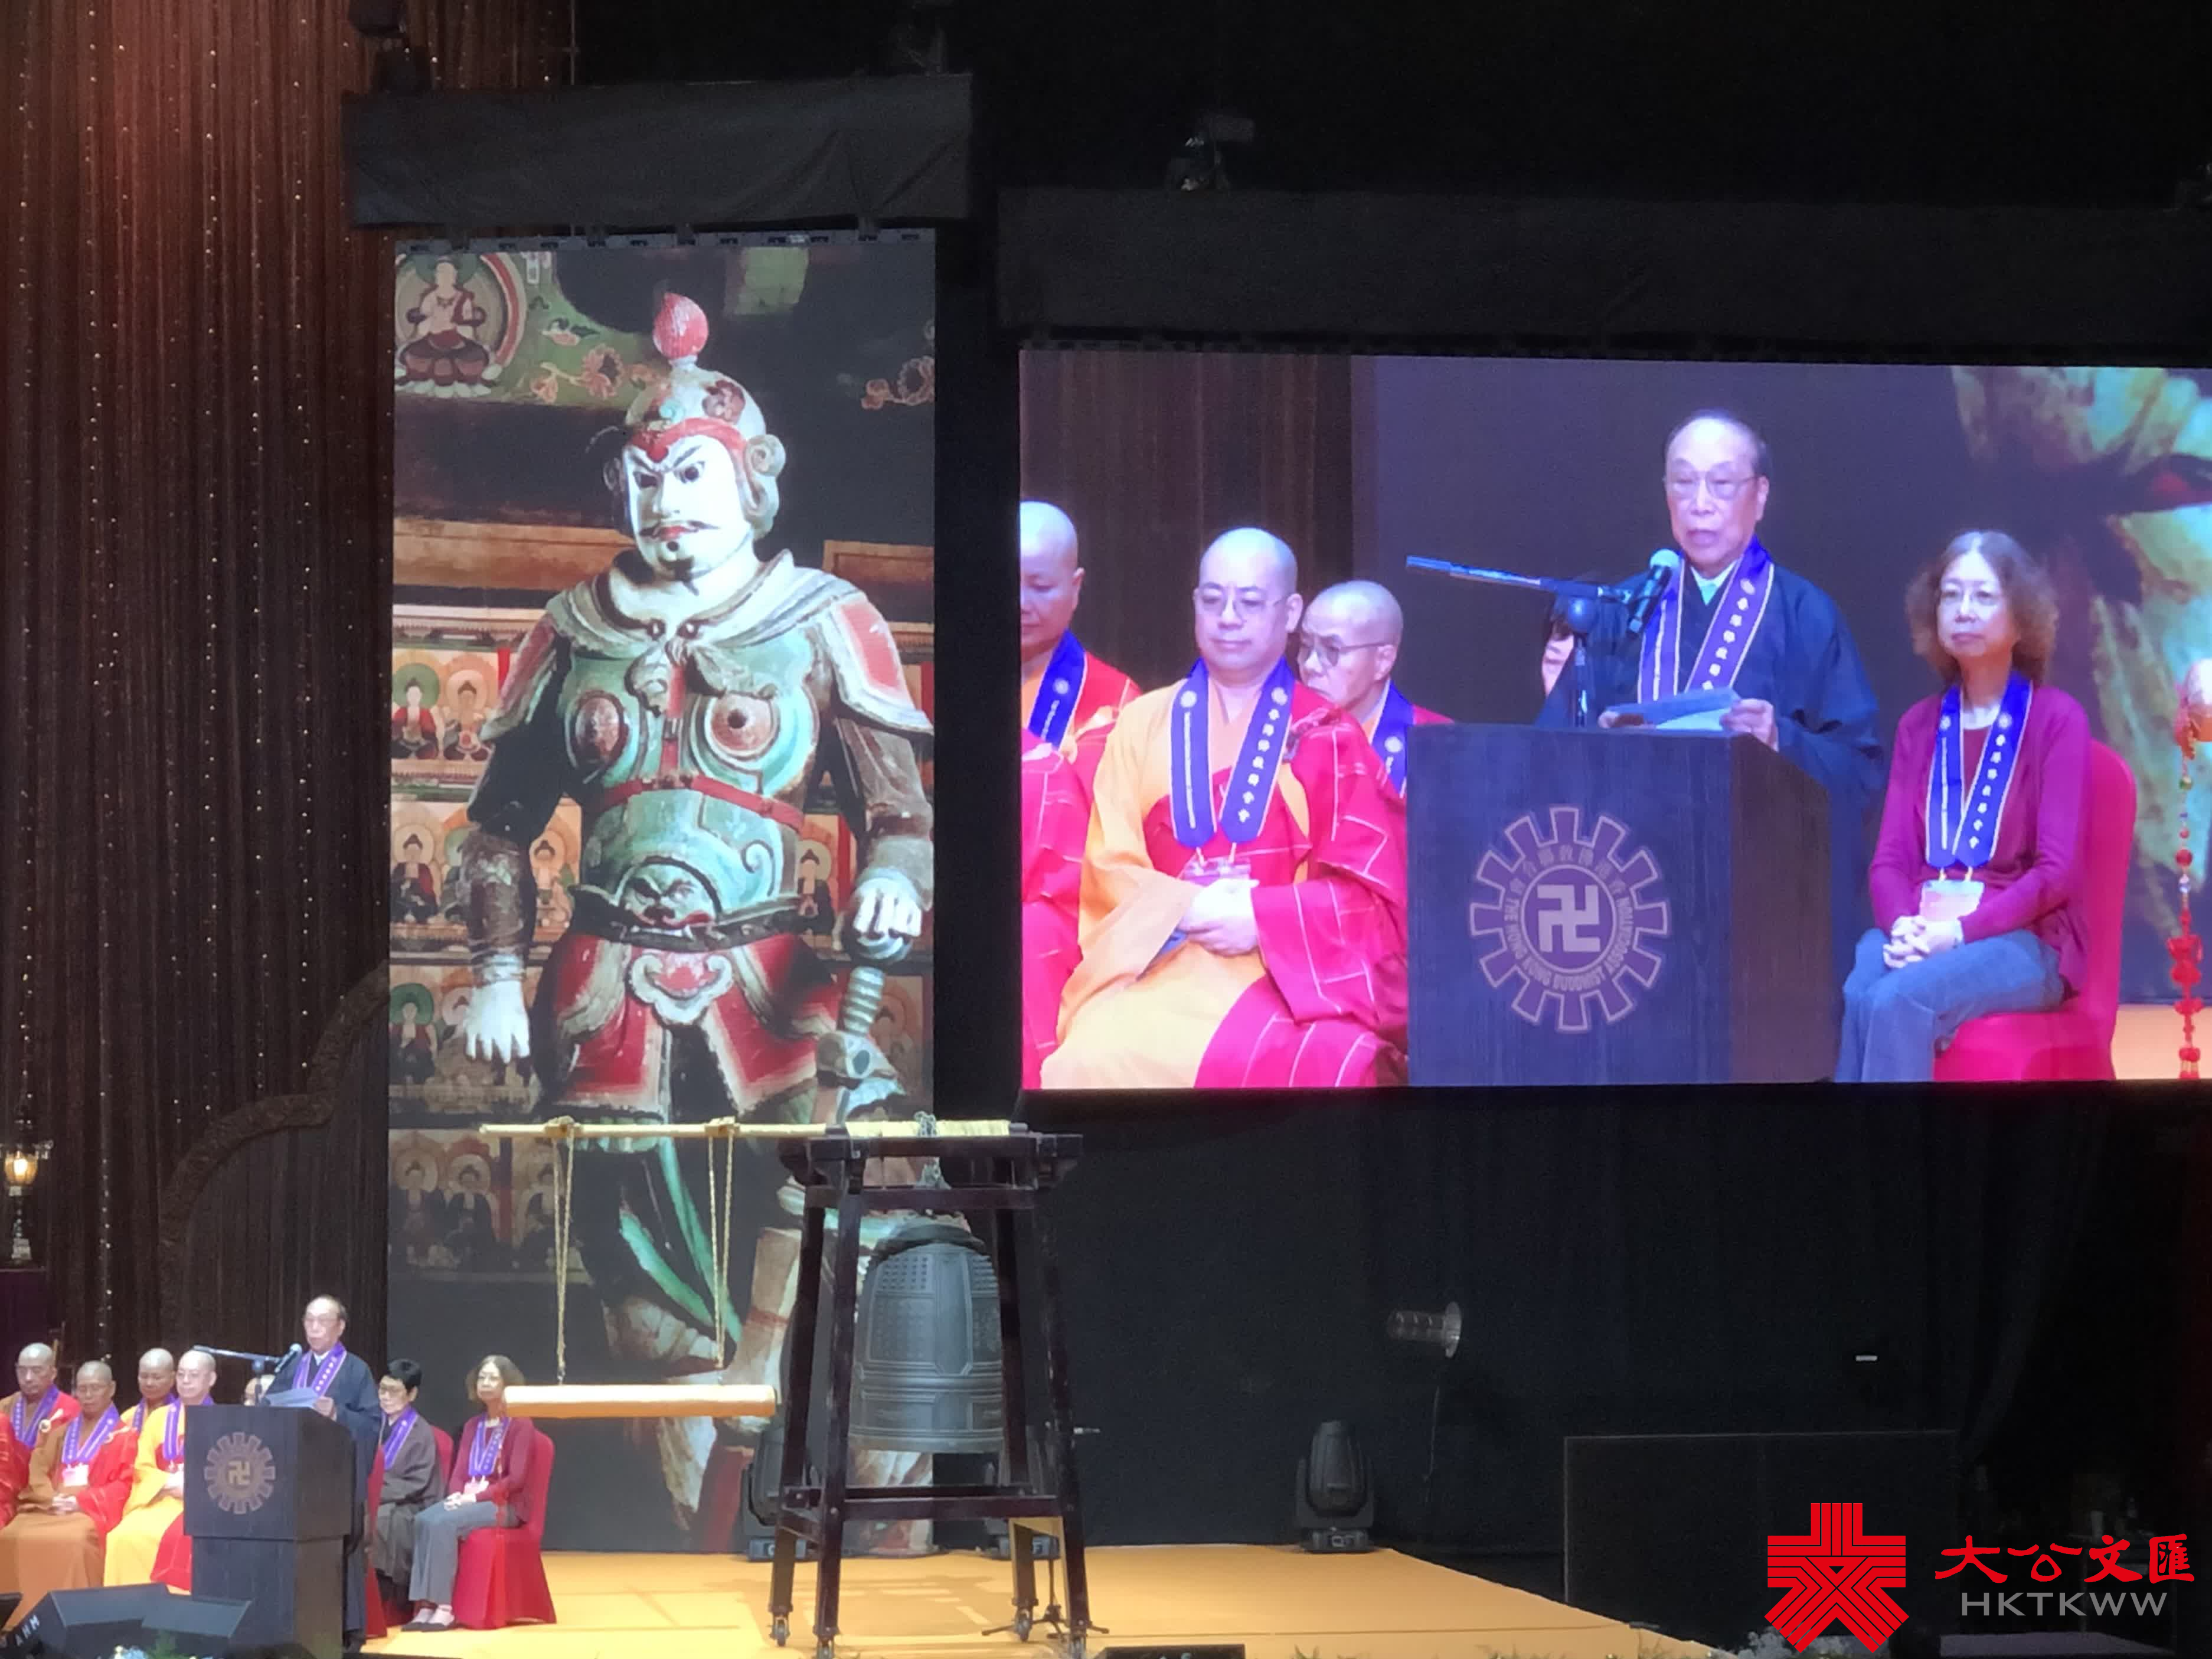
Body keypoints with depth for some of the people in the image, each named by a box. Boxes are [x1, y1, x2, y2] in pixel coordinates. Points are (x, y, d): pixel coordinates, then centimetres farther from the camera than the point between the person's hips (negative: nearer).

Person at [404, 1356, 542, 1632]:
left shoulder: (521, 1425, -2)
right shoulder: (473, 1427, 19)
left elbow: (516, 1479, -12)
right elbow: (459, 1472, 13)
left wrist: (475, 1496, -19)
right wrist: (457, 1494, -10)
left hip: (505, 1505, -6)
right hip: (469, 1500, 6)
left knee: (444, 1523, -32)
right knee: (423, 1520, -25)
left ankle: (444, 1607, -33)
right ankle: (426, 1605, -31)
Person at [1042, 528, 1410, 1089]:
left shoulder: (1329, 736, 9)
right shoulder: (1143, 723, 15)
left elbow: (1369, 890, 3)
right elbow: (1109, 865, 8)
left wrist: (1260, 919, -11)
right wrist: (1189, 909, -11)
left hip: (1298, 969, -1)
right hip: (1159, 964, 1)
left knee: (1332, 1061, -36)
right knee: (1089, 1063, -31)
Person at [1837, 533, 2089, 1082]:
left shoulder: (2058, 719, 0)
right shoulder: (1919, 724, 16)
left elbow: (2056, 872, -7)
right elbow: (1890, 858, 9)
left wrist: (1959, 933, -20)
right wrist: (1903, 925, -15)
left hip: (2019, 940, -4)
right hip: (1918, 932, 4)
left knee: (1899, 1001, -34)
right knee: (1846, 999, -31)